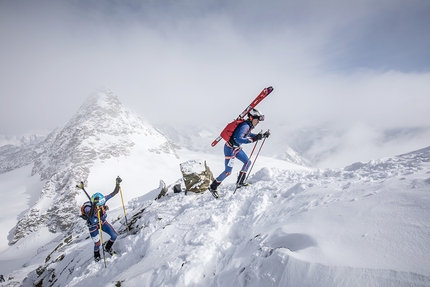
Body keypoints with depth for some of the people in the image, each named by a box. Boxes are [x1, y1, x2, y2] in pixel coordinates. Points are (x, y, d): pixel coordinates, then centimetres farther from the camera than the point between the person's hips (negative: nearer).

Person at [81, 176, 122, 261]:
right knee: (97, 244, 7)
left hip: (103, 222, 4)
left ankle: (107, 248, 33)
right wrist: (94, 205, -73)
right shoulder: (88, 208, -37)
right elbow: (90, 215, -60)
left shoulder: (103, 200, -27)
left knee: (114, 236, 0)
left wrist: (118, 183, -36)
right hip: (93, 226, -4)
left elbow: (114, 193, -23)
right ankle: (97, 255, 44)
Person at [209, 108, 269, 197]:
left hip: (236, 148, 10)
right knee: (228, 171, -7)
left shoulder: (249, 126, 2)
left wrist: (263, 135, 17)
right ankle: (213, 187, 11)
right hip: (230, 149, -10)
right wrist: (253, 139, -40)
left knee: (248, 162, 15)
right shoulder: (245, 126, -27)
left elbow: (248, 135, 22)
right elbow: (238, 139, -38)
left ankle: (239, 183, 26)